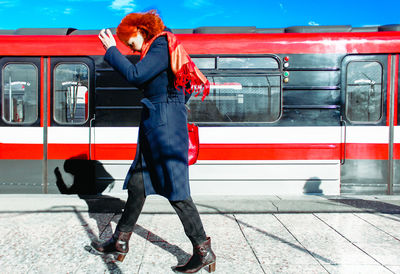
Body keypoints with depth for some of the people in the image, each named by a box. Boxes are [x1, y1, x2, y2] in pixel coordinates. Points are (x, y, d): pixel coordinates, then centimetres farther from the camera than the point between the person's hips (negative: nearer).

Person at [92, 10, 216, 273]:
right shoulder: (158, 48, 21)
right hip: (154, 126, 10)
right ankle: (120, 241, 27)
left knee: (176, 191, -8)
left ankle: (204, 251, 2)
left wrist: (112, 50, -8)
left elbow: (136, 75, -19)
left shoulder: (161, 45, -8)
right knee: (137, 184, 14)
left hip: (165, 126, -10)